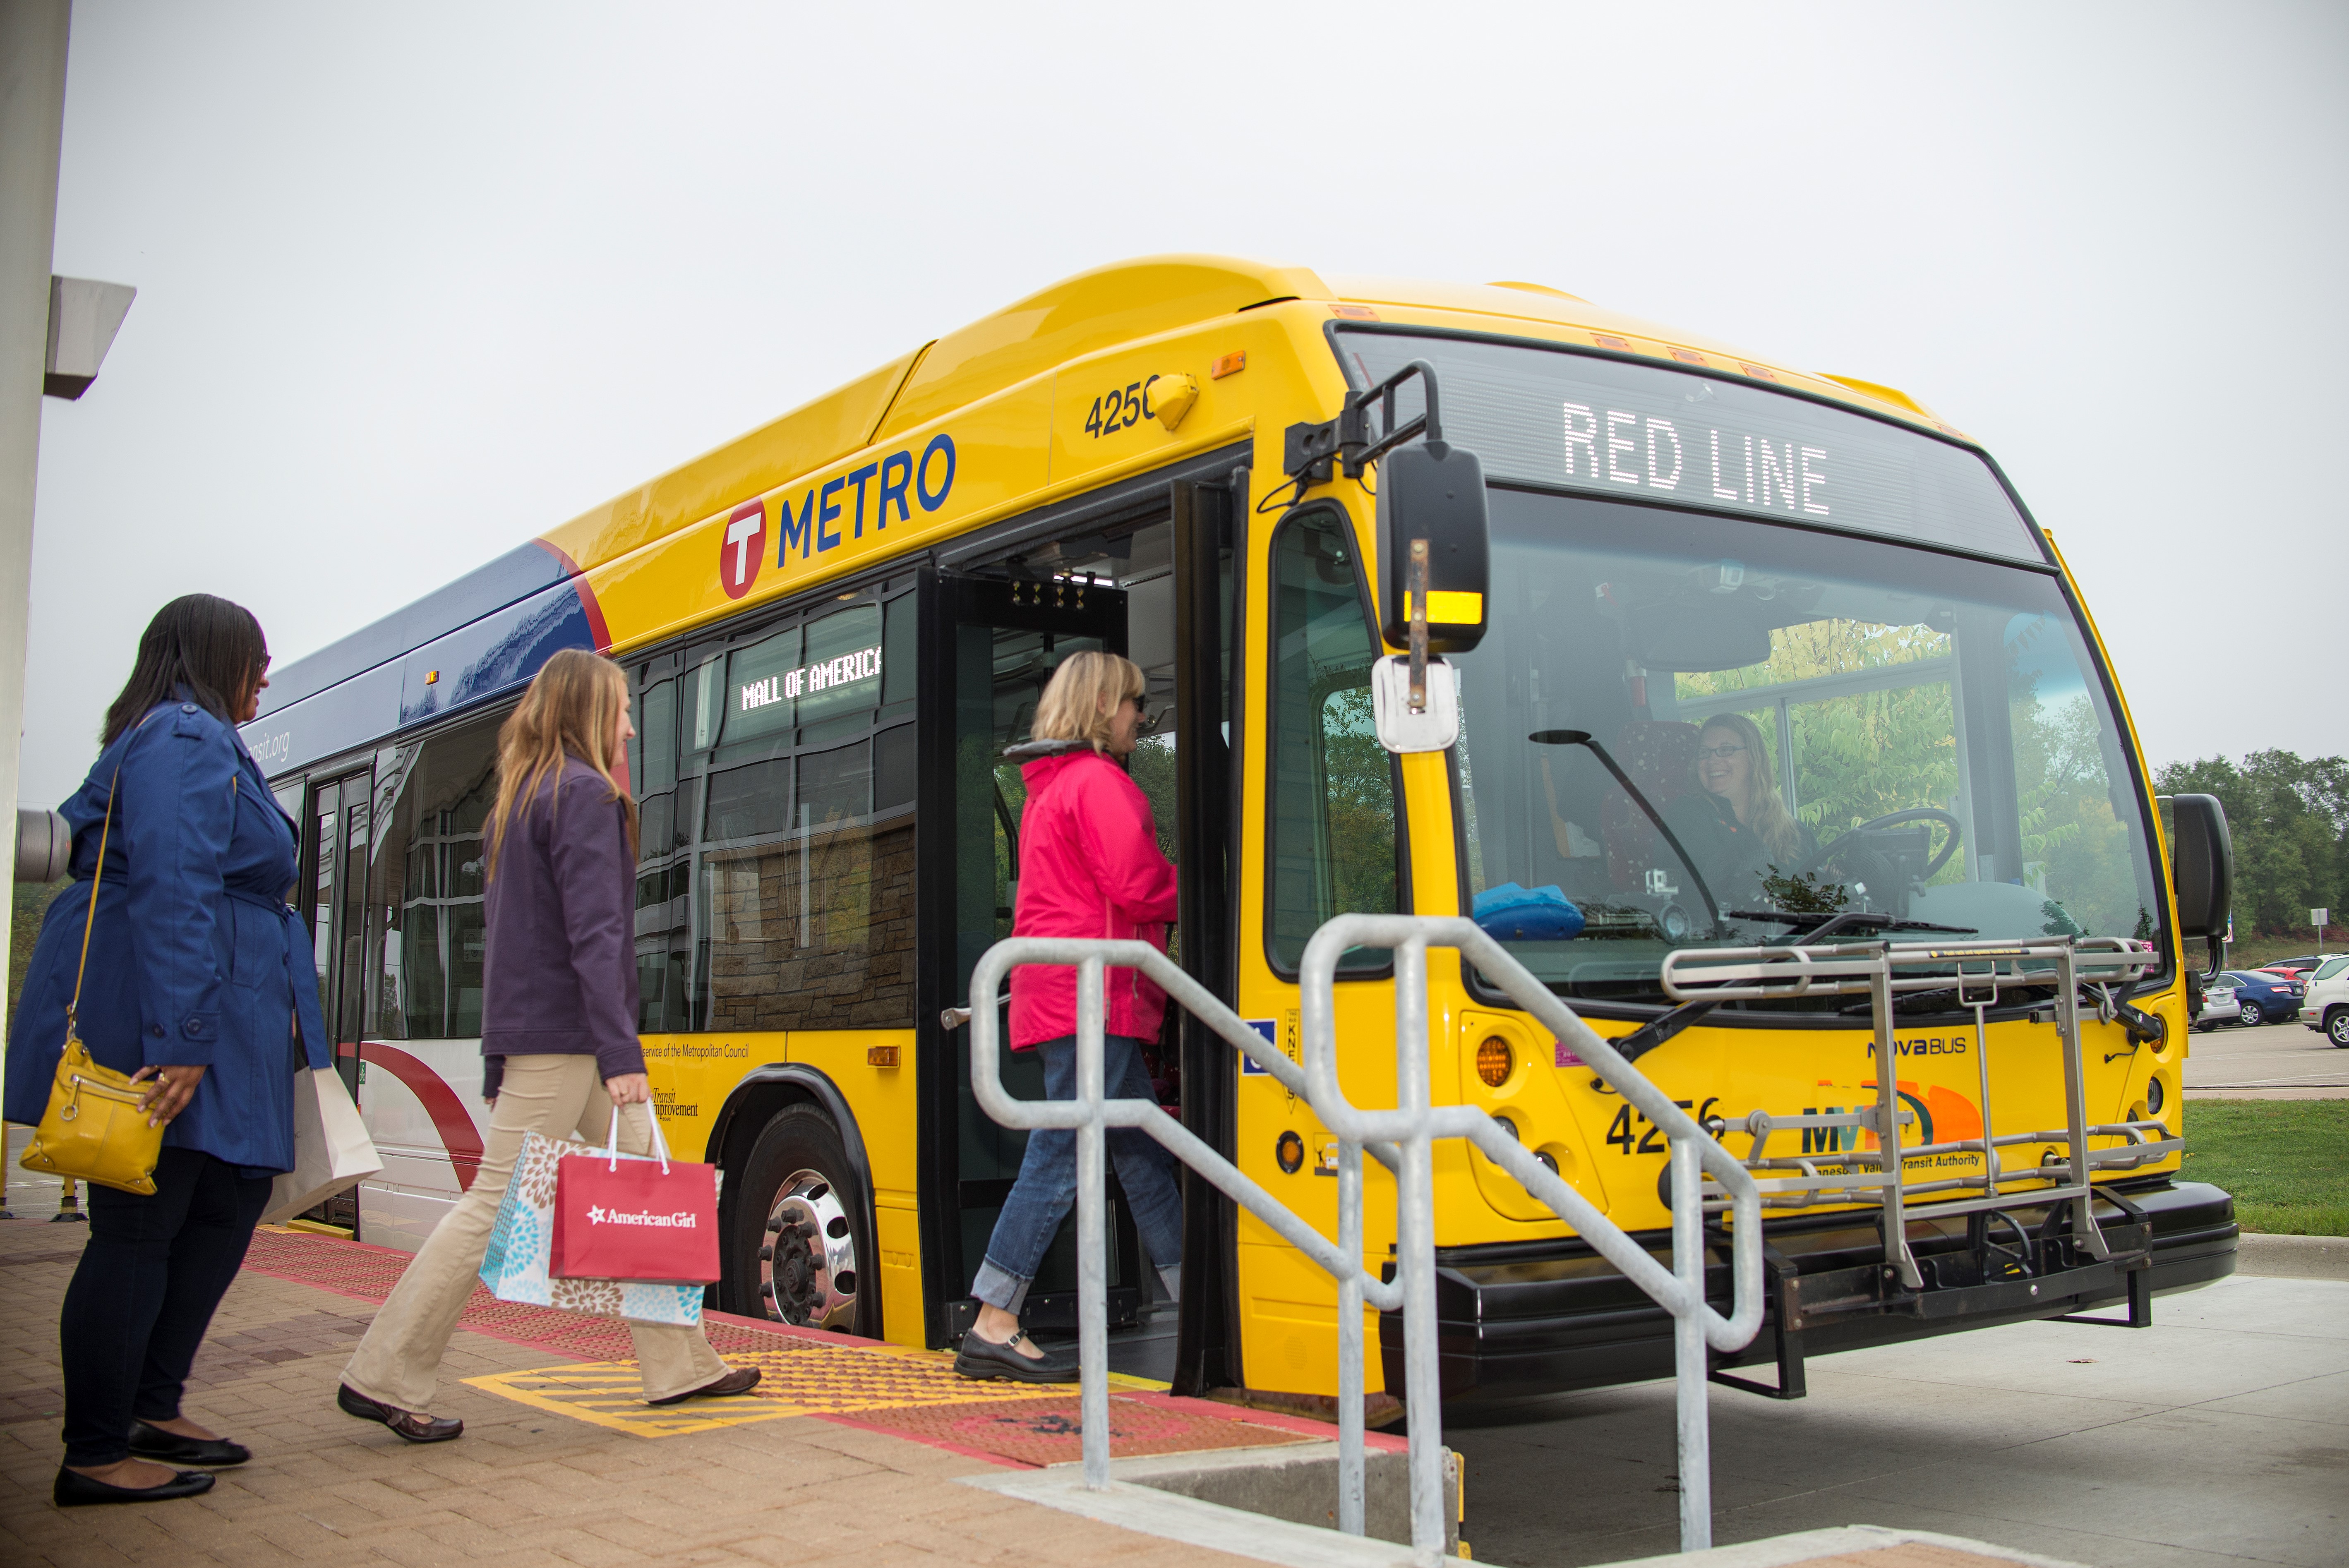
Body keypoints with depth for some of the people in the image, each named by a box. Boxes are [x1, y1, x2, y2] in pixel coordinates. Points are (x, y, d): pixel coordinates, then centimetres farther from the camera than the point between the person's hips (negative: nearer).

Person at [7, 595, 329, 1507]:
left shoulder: (194, 742, 21)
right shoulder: (188, 741, -11)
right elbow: (174, 893, -22)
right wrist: (180, 1039, -27)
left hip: (211, 1039, 11)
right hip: (163, 1031, -11)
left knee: (229, 1203, 14)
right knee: (139, 1231, -4)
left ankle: (151, 1407, 22)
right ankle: (96, 1457, 5)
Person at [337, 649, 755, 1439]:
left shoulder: (520, 796, 18)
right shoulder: (585, 794, -11)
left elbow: (511, 927, 19)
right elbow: (594, 933, -20)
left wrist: (504, 1055, 19)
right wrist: (622, 1054, -22)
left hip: (527, 1027, 10)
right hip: (564, 1036, -10)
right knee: (496, 1204, -5)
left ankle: (680, 1366, 15)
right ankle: (382, 1378, 2)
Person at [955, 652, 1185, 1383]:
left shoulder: (1051, 787, 22)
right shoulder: (1099, 783, -9)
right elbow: (1137, 887, -16)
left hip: (1055, 989, 10)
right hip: (1093, 994, -10)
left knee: (1142, 1152, 12)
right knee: (1060, 1157, -9)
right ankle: (993, 1327, -7)